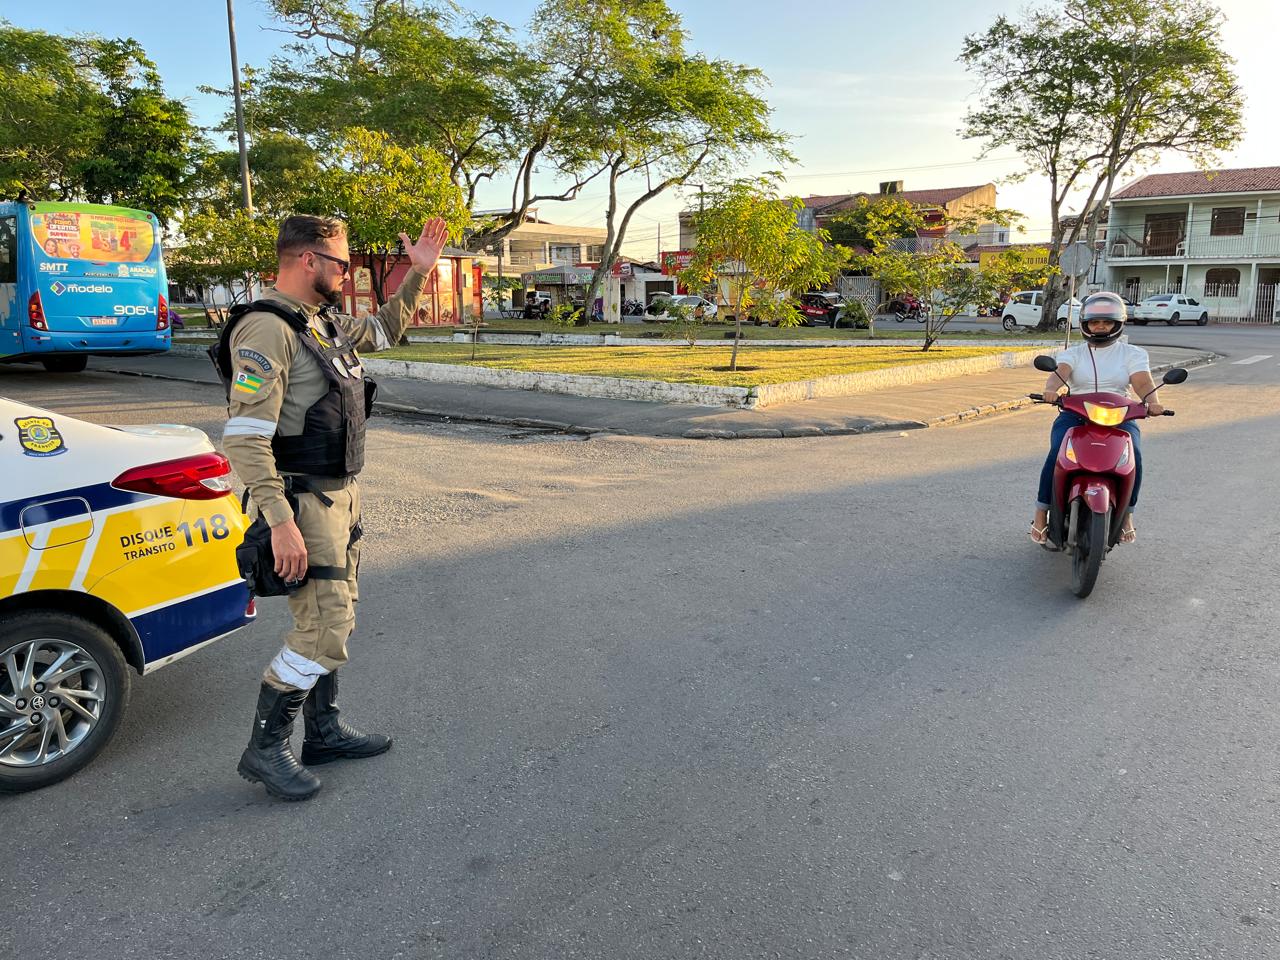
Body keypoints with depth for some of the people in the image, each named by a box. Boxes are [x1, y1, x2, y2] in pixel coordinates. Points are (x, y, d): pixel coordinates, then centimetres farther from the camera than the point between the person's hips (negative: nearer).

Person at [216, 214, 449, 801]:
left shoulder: (326, 320, 10)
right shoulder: (267, 329, -19)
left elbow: (381, 330, 32)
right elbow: (244, 438, -25)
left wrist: (418, 273, 22)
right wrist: (280, 522, -29)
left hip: (340, 493, 10)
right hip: (303, 501, -10)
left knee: (332, 619, 17)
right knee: (323, 630, -7)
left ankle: (324, 732, 32)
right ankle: (265, 750, 10)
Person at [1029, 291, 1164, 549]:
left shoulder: (1133, 354, 13)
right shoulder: (1072, 354, 13)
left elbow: (1143, 383, -5)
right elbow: (1059, 372, -10)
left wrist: (1152, 402, -28)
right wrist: (1051, 389, -35)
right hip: (1075, 415, 0)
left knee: (1133, 457, -28)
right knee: (1058, 454, -29)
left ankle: (1127, 515, -9)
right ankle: (1041, 513, -20)